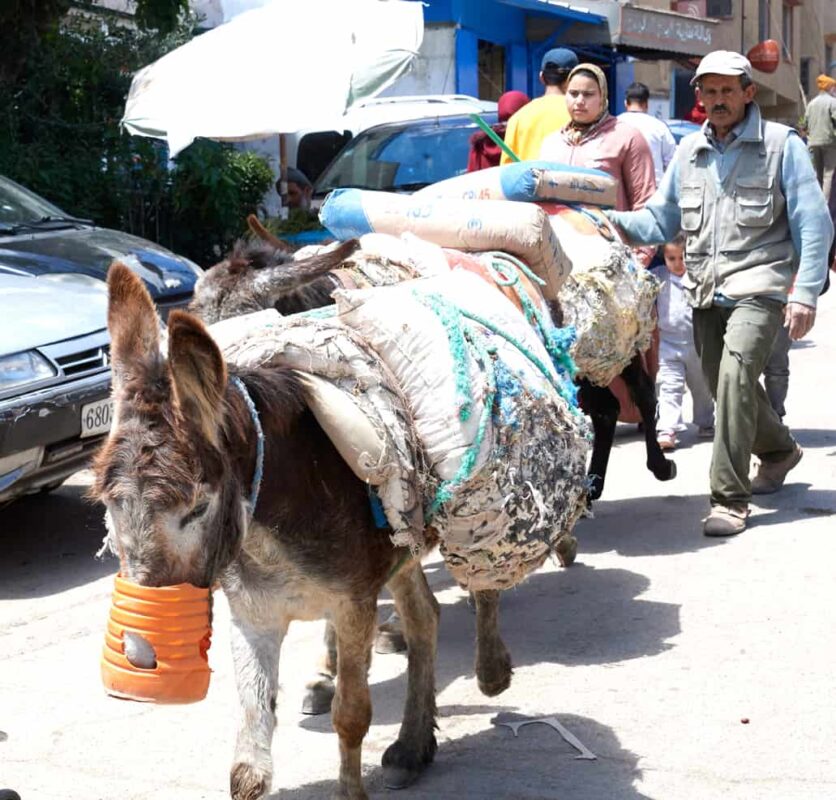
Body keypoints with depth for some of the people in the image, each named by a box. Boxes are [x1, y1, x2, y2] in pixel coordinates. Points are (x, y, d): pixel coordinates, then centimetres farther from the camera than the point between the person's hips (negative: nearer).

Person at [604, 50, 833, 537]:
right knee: (725, 385, 15)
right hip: (706, 291, 6)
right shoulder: (690, 151, 13)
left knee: (734, 375, -23)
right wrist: (609, 219, -4)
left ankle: (730, 500, -20)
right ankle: (779, 450, 45)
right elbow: (659, 222, 15)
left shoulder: (781, 144, -2)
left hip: (759, 288, -6)